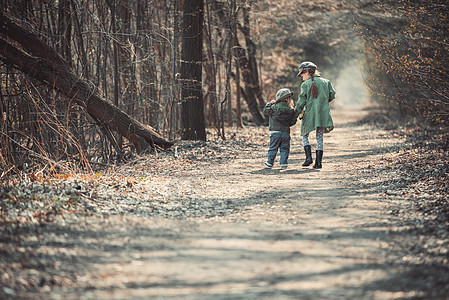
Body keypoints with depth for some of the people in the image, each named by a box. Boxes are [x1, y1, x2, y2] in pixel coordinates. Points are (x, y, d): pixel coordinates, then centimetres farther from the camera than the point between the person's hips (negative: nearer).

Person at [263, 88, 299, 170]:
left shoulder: (274, 108, -9)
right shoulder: (291, 111, -1)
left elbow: (265, 111, 6)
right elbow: (293, 122, 6)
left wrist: (270, 103, 17)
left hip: (275, 132, -2)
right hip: (286, 132, 2)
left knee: (273, 148, 7)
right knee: (284, 149, 9)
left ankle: (269, 163, 13)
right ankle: (283, 163, 5)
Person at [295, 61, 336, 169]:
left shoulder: (306, 84, -2)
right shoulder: (326, 82, 9)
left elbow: (302, 101, -5)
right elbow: (332, 95, 6)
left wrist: (297, 111, 7)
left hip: (310, 114, -3)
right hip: (323, 114, 3)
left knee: (305, 136, 15)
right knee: (320, 138, 12)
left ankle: (308, 157, -1)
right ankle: (318, 162, 7)